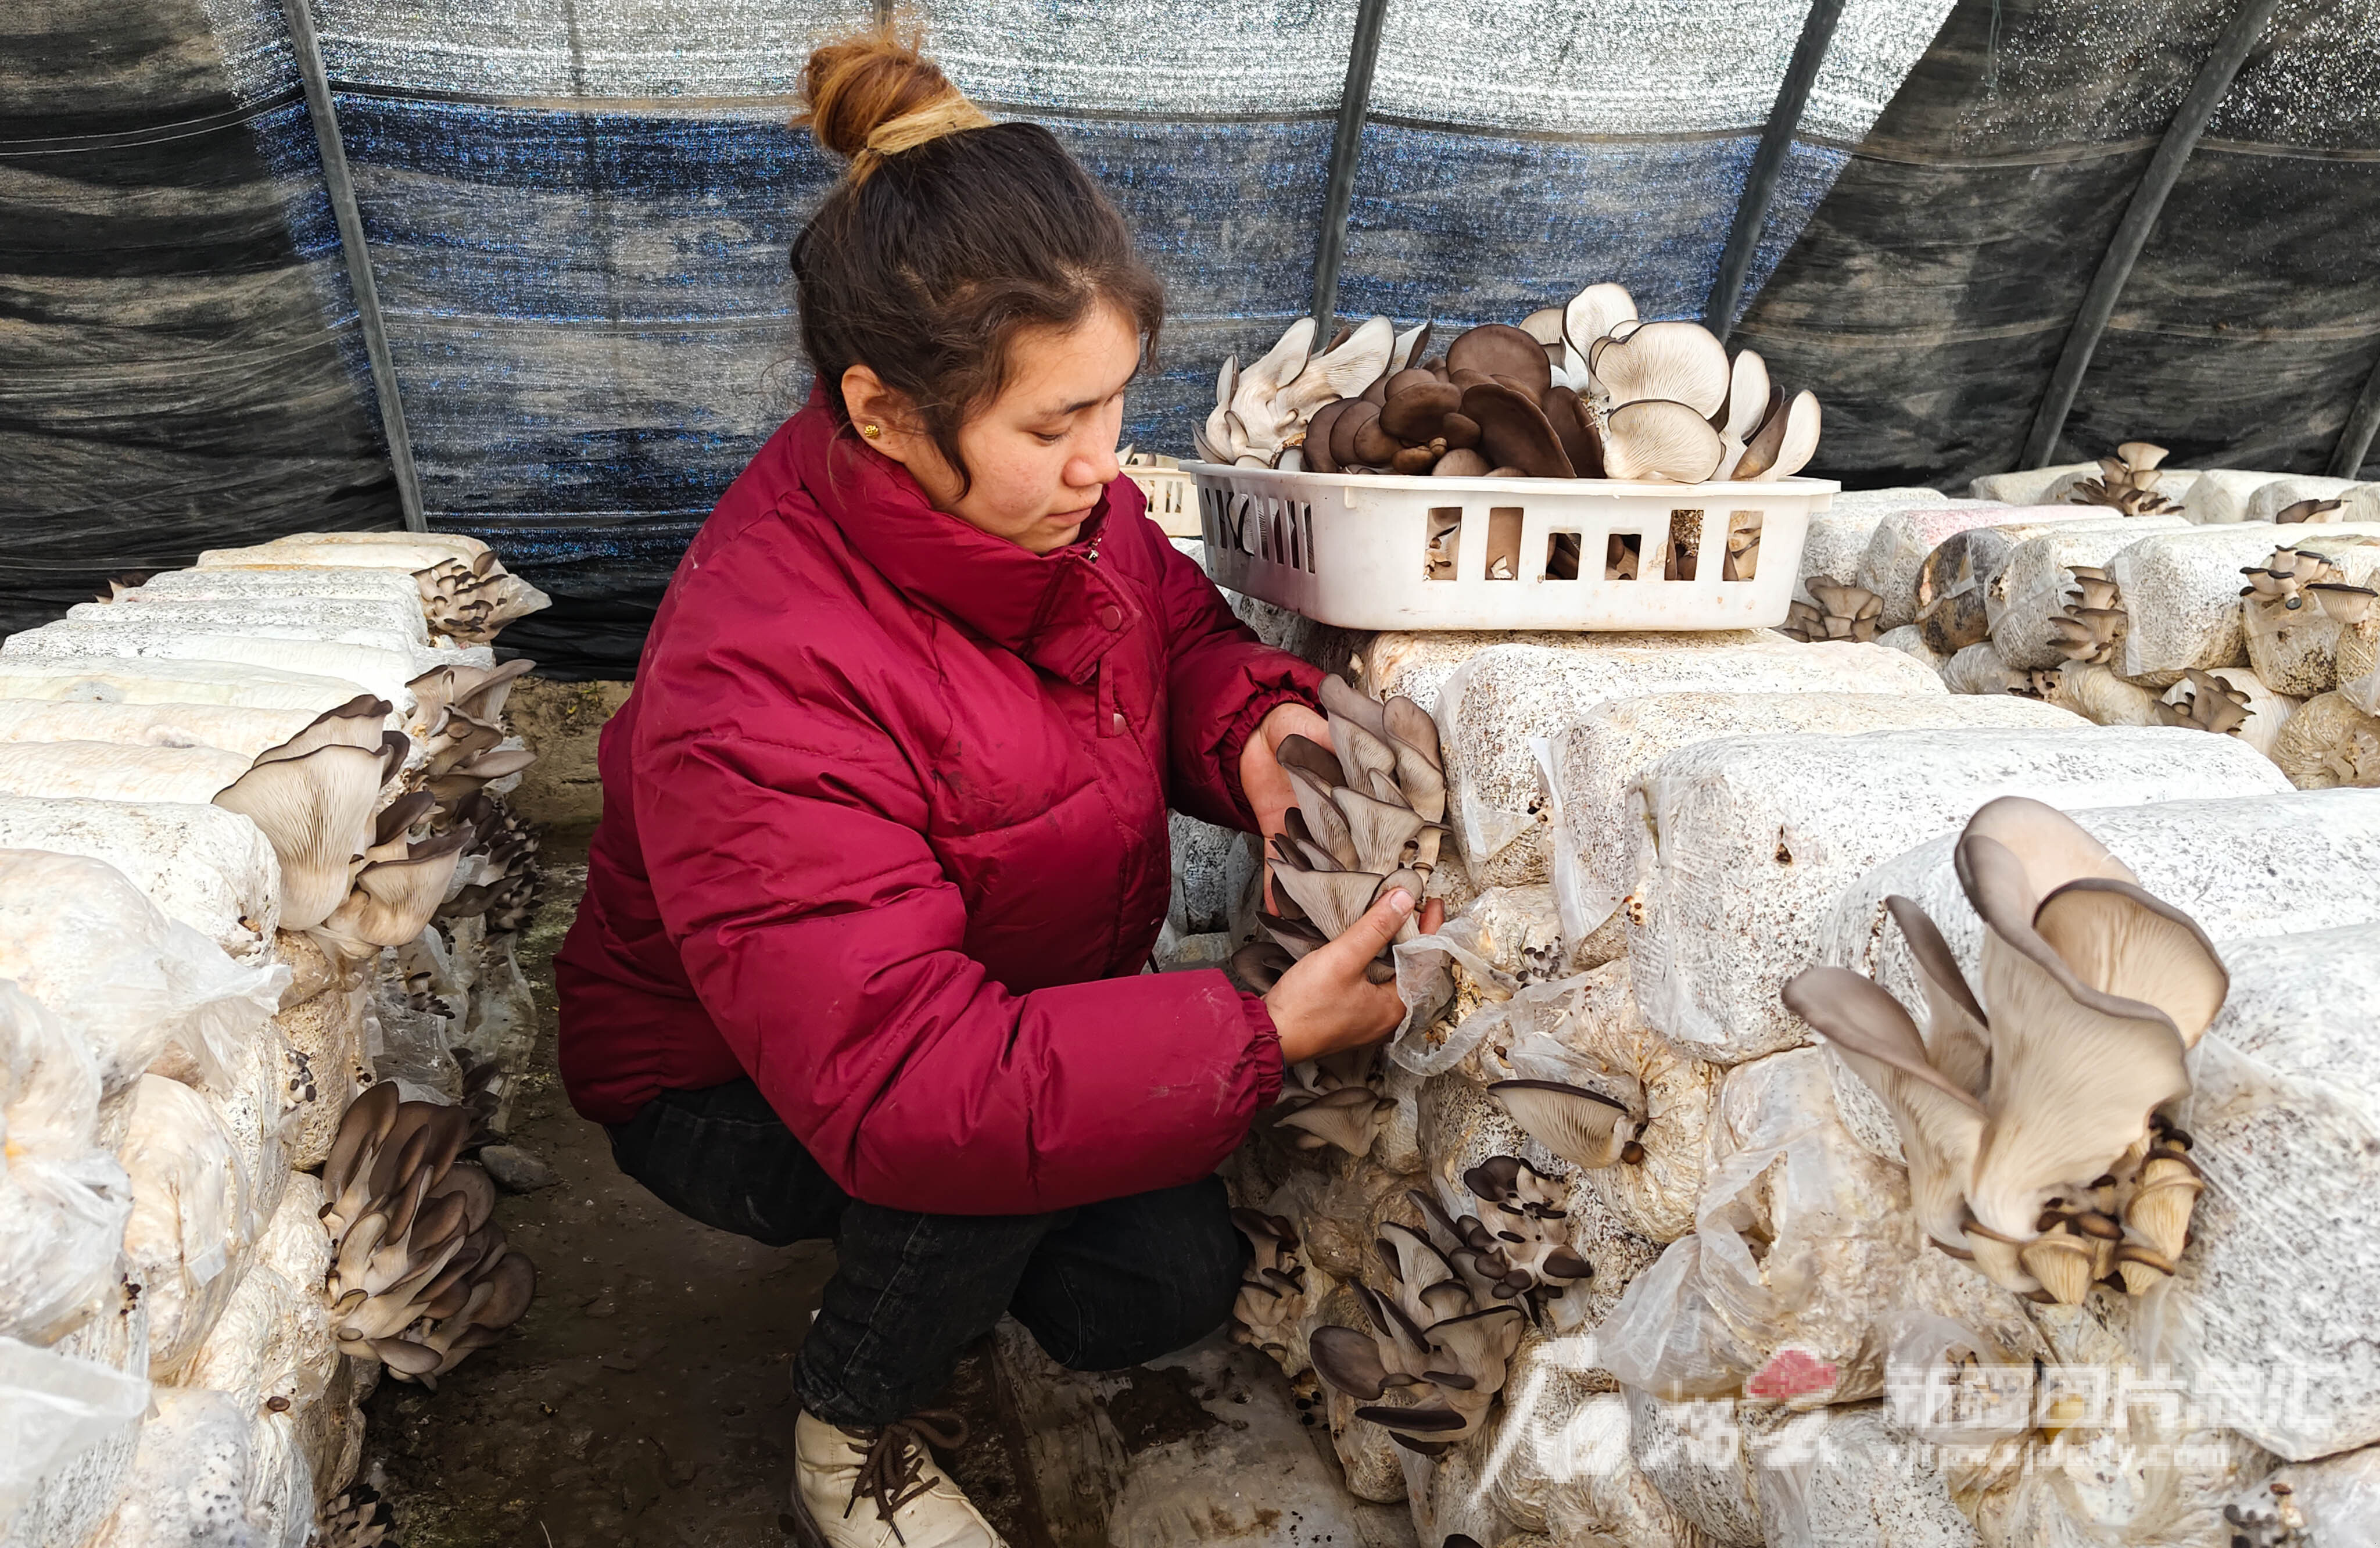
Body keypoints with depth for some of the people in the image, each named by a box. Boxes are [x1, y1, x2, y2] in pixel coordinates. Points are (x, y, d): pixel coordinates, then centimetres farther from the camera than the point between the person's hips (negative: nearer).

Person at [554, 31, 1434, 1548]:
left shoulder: (1049, 495, -17)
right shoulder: (760, 684, -39)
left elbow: (1173, 629, 2)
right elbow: (902, 1088, -41)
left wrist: (1251, 729, -22)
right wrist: (1266, 1034, -41)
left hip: (1013, 998, 6)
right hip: (739, 1091, -5)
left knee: (1174, 1284, -4)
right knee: (992, 1143, -33)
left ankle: (940, 1254, 28)